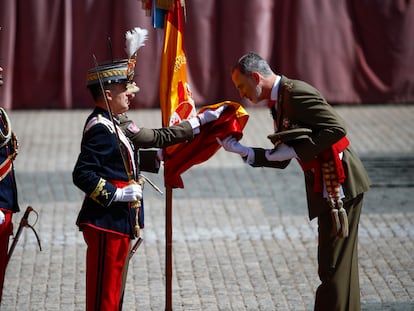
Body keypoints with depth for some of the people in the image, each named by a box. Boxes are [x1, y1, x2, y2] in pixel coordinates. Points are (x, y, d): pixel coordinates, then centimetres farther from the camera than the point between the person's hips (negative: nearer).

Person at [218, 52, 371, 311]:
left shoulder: (296, 92, -15)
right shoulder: (279, 101, 16)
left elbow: (337, 129, -21)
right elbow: (281, 159, 17)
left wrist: (296, 150, -18)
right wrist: (242, 151, 6)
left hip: (341, 183, -10)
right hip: (327, 188, 10)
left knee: (333, 266, -7)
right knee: (339, 263, 16)